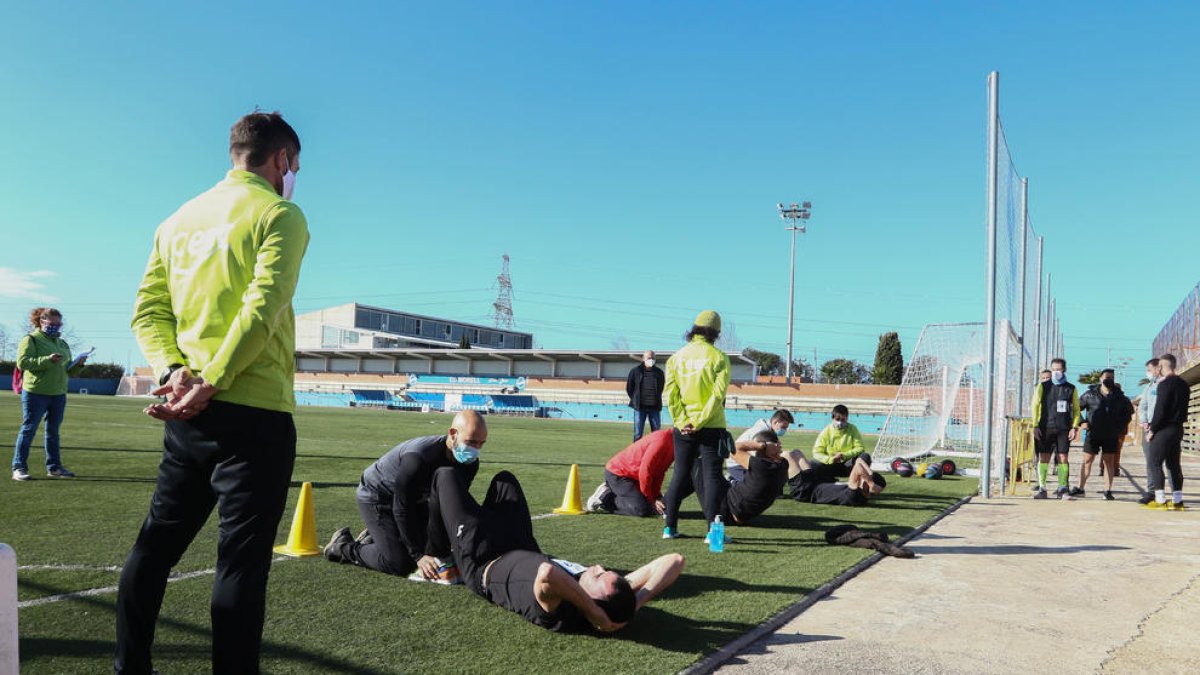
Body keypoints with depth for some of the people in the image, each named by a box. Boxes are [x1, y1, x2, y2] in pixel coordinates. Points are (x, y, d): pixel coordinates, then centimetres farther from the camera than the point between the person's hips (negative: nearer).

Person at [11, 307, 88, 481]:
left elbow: (68, 370, 21)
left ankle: (54, 467, 18)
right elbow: (22, 362, -16)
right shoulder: (31, 340, -3)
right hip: (35, 393, -6)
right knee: (29, 429, -3)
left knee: (53, 431, 11)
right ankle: (19, 467, 2)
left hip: (59, 394, 6)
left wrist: (78, 365, 0)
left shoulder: (62, 344, 16)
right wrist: (47, 360, -26)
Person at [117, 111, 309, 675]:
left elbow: (148, 310, 9)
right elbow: (261, 310, -18)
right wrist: (211, 384, -16)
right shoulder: (279, 214, -5)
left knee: (156, 542, 16)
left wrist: (176, 371, -3)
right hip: (253, 410, -7)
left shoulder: (180, 219, 17)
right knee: (242, 558, -2)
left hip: (188, 412, 7)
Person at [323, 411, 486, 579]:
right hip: (375, 497, -8)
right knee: (399, 564, -15)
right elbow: (402, 510, -31)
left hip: (414, 499, 8)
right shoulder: (418, 458, -39)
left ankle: (372, 538, 27)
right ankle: (343, 546, 8)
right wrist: (419, 555, -30)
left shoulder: (470, 463, -17)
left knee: (435, 550, 12)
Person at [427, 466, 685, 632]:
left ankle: (440, 553, 34)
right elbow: (674, 560, -35)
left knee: (445, 475, 6)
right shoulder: (617, 604, -33)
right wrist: (635, 601, -43)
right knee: (504, 478, 23)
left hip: (482, 565, -5)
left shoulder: (556, 612, -48)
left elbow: (546, 572, -71)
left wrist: (592, 612, -59)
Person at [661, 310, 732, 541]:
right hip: (711, 427, -3)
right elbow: (718, 395, -13)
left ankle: (670, 526, 14)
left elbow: (670, 393, -3)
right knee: (712, 475, 2)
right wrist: (699, 422, -11)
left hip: (683, 427, 3)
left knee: (680, 474, 12)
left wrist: (681, 422, -5)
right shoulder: (719, 358, -5)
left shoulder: (677, 357, 5)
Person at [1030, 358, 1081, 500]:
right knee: (1043, 458, 0)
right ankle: (1042, 489, 5)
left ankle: (1062, 489, 5)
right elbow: (1035, 406, 4)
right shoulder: (1043, 387, 5)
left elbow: (1076, 409, 10)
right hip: (1045, 428, 0)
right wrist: (1035, 426, -3)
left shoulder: (1071, 389, 8)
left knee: (1063, 458, -1)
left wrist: (1074, 427, 0)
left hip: (1064, 429, 0)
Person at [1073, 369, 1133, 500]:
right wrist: (1081, 423, -3)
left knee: (1109, 462, 3)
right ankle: (1080, 488, 7)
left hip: (1111, 435, 1)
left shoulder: (1119, 396, 5)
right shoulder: (1090, 394, 0)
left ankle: (1108, 491, 8)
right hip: (1093, 433, -1)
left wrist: (1121, 426, 8)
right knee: (1087, 461, 2)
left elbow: (1129, 411, 18)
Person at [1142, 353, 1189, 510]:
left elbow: (1160, 409, -17)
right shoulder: (1183, 384, 13)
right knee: (1174, 464, 12)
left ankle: (1160, 500, -8)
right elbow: (1183, 408, 17)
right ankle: (1177, 500, 13)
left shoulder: (1165, 384, -14)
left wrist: (1153, 430, -11)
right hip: (1178, 429, 8)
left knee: (1153, 463, -4)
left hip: (1164, 429, -8)